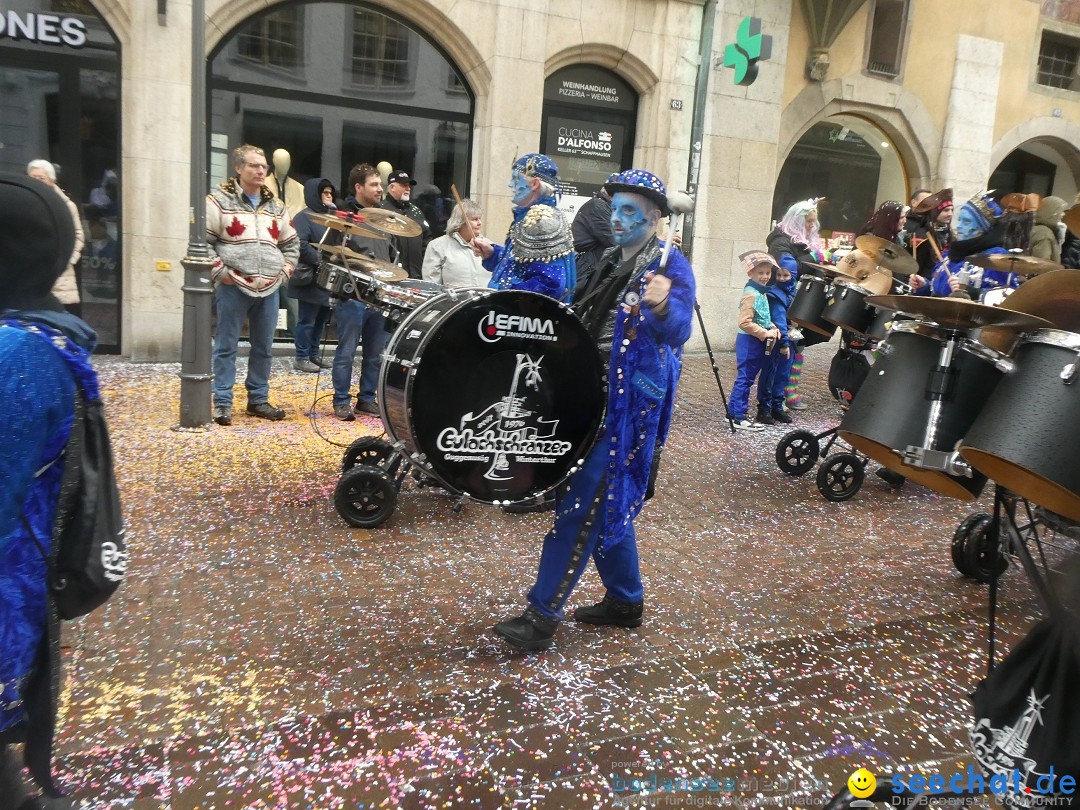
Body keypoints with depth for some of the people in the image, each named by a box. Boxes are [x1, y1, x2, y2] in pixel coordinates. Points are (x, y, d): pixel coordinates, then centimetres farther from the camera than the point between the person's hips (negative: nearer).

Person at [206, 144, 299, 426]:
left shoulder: (275, 205, 15)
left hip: (269, 288, 5)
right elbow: (202, 240, -5)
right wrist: (219, 270, -11)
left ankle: (258, 399, 21)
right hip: (233, 286, -5)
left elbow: (291, 242, 24)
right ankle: (222, 402, 7)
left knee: (263, 347, 10)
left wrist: (287, 267, 10)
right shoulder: (220, 199, -1)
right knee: (226, 346, 0)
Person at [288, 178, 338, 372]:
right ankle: (301, 358, 3)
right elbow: (300, 244, -21)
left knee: (321, 318, 13)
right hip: (310, 278, -8)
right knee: (307, 320, -4)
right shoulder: (304, 217, -8)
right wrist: (320, 261, -22)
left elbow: (338, 244, 24)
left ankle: (314, 354, 23)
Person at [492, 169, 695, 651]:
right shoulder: (611, 261, 14)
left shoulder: (670, 267, -10)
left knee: (582, 504, -10)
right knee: (606, 502, 14)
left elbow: (678, 329, -27)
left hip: (628, 403, -8)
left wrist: (661, 306, -49)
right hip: (596, 392, 8)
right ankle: (625, 601, 29)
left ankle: (542, 616, -3)